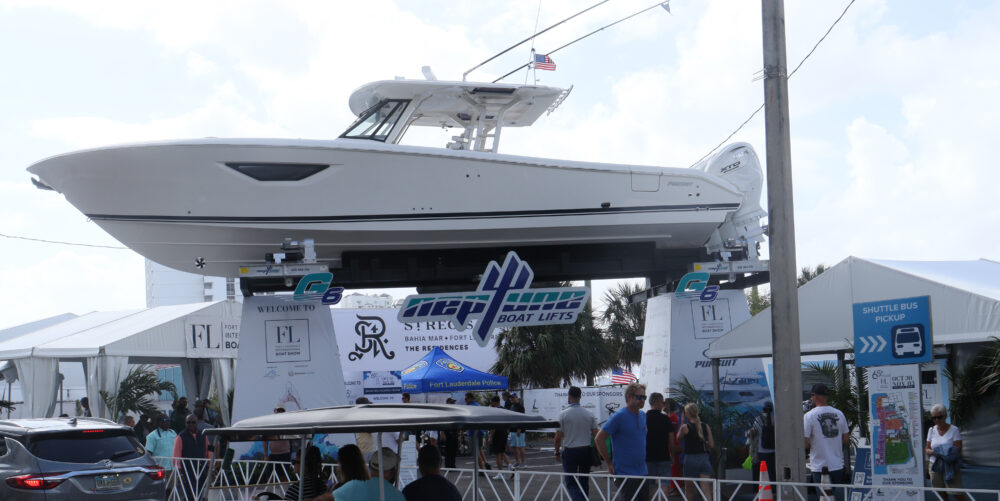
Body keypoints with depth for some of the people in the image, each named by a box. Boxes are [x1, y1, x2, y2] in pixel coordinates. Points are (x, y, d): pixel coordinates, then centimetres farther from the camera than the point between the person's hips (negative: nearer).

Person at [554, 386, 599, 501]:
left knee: (571, 482, -1)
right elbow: (596, 434, 2)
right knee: (584, 481, 14)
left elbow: (558, 437, -8)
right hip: (586, 451, 3)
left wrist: (557, 452, 5)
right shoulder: (589, 414, 1)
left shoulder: (563, 414, -8)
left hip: (569, 451, -3)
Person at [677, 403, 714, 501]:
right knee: (706, 490, -2)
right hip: (704, 459, 3)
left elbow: (678, 438, 9)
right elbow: (711, 445, 1)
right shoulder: (706, 427, 1)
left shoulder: (685, 427, -9)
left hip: (691, 459, -3)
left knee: (688, 491, 15)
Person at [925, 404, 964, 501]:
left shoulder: (954, 430, -3)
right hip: (935, 465, 4)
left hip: (951, 466, -4)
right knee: (941, 493, 6)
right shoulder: (932, 430, 9)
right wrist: (933, 452, -13)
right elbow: (927, 449, 10)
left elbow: (958, 449, -10)